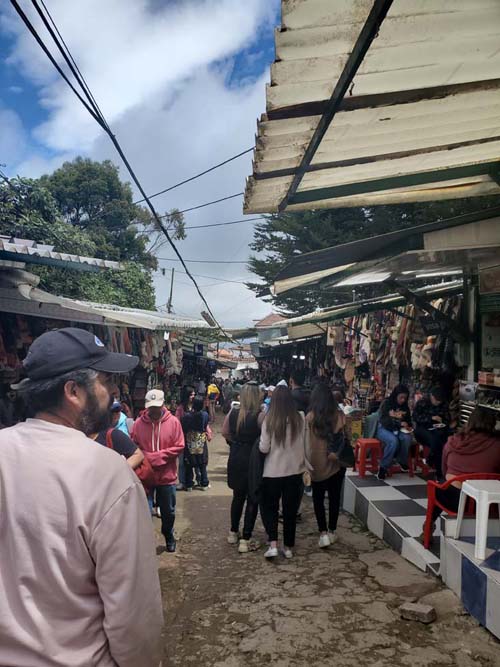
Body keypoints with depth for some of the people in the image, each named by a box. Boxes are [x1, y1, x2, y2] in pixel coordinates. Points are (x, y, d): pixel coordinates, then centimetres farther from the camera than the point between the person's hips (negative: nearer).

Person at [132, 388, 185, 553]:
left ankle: (169, 537, 40)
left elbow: (179, 447, -8)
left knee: (168, 511, 16)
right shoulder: (139, 422, -7)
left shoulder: (173, 422, -8)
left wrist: (158, 456, -16)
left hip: (167, 475, 0)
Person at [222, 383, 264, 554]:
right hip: (253, 461, -5)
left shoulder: (232, 414, -4)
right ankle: (245, 540, 8)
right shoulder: (260, 416, -19)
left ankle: (233, 533, 34)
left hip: (236, 459, 5)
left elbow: (225, 433, 9)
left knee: (238, 496, 22)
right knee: (252, 500, 6)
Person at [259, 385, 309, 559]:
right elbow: (306, 444, -1)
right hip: (295, 470, 2)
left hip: (273, 472, -2)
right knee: (291, 510, 15)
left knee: (270, 507, 15)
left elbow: (263, 448, -10)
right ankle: (288, 547, 23)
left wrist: (261, 443, 9)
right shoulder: (301, 419, -9)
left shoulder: (269, 420, -14)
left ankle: (273, 544, 3)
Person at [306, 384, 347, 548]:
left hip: (318, 463, -2)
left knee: (318, 498, 11)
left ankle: (323, 533, 5)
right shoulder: (340, 416, -9)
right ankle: (332, 531, 24)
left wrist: (307, 462, 3)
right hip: (337, 463, 2)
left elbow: (307, 443, -7)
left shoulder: (310, 417, -13)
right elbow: (345, 439, -3)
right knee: (334, 497, 15)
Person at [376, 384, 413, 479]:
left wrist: (408, 427, -5)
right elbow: (384, 420, -20)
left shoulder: (405, 406, 7)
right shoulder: (386, 403, -9)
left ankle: (402, 461, -8)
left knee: (407, 438, -30)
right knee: (393, 441, -36)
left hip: (399, 430, 4)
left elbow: (409, 420, 19)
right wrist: (400, 423, -31)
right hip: (385, 429, -4)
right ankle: (383, 467, -24)